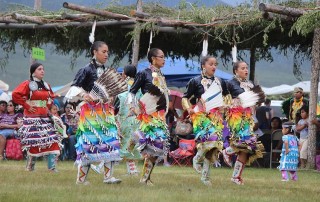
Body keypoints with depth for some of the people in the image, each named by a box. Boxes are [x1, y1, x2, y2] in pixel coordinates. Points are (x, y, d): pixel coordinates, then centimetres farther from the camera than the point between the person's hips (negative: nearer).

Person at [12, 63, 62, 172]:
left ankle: (52, 167, -2)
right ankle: (30, 168, 6)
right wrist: (26, 106, -13)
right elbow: (15, 95, -16)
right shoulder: (27, 84, -6)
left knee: (53, 142, -3)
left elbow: (52, 97, 30)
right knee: (34, 144, -6)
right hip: (32, 119, -6)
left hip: (45, 118, 6)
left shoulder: (46, 85, 14)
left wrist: (48, 107, 14)